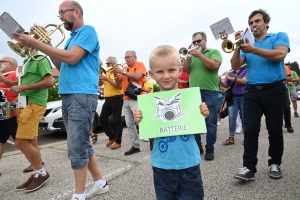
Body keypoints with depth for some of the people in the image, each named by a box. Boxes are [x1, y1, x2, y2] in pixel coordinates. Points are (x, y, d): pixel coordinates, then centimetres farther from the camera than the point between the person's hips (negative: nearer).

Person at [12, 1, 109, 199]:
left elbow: (72, 58, -17)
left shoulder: (88, 31, -3)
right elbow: (61, 65, 19)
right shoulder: (72, 37, 24)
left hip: (82, 95, -9)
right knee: (82, 145, 12)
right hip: (68, 95, 9)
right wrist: (45, 42, 10)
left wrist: (35, 43, -13)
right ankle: (100, 182, 25)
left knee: (76, 148, -7)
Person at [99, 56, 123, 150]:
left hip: (116, 99, -8)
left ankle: (118, 142, 7)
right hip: (108, 99, 8)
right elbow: (100, 83, 16)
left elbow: (119, 86, -19)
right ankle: (112, 137, 22)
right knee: (102, 120, 6)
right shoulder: (107, 73, 18)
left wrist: (107, 79, -21)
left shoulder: (118, 73, -6)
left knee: (117, 121, -2)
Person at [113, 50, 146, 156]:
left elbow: (137, 76, -15)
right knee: (129, 124, 5)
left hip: (136, 99, -7)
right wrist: (117, 74, 3)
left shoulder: (140, 65, 3)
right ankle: (135, 146, 12)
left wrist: (123, 72, -11)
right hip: (126, 99, 7)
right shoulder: (125, 68, 20)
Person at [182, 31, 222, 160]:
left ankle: (210, 149, 9)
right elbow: (185, 69, 8)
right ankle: (197, 146, 20)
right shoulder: (193, 55, 17)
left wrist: (199, 54, -10)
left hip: (209, 92, -4)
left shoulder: (214, 52, 5)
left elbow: (214, 65, -13)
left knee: (210, 122, 0)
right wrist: (189, 55, -2)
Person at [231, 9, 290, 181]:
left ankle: (275, 164, 23)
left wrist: (253, 49, -18)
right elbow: (235, 67, 4)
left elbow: (280, 55, -14)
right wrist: (238, 47, -9)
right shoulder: (247, 44, 16)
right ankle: (249, 167, -2)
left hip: (274, 90, -2)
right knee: (250, 130, -5)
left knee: (275, 130, 7)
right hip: (252, 92, 2)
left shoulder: (280, 36, 8)